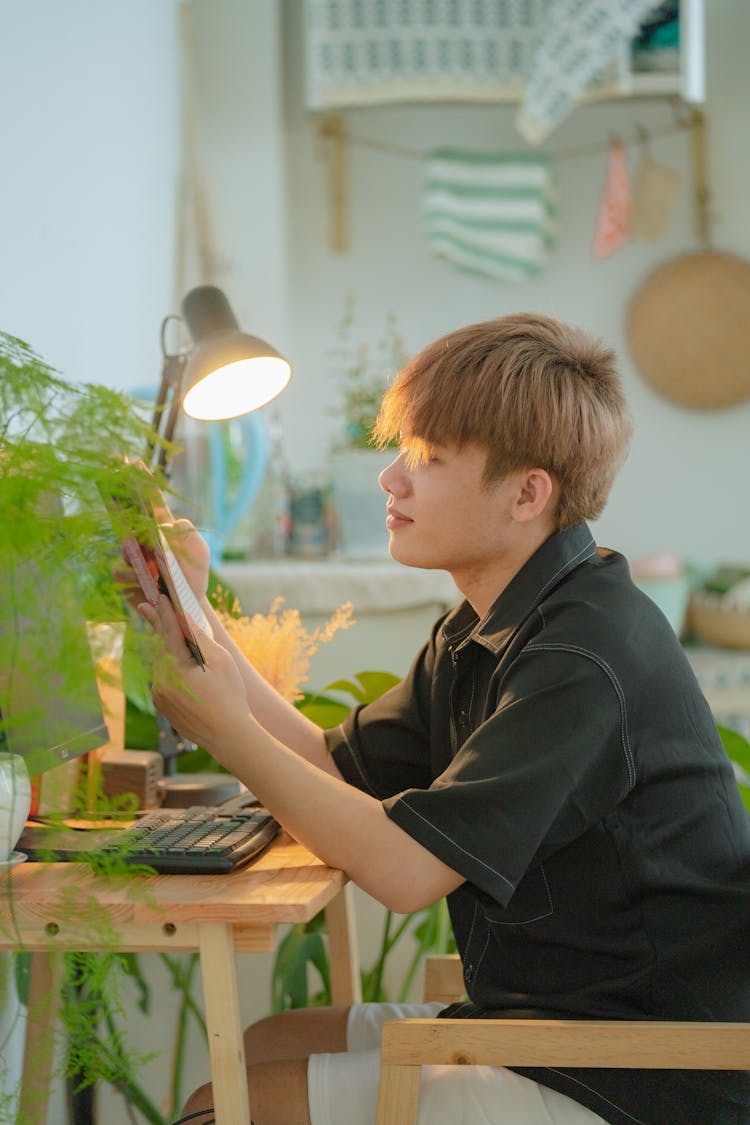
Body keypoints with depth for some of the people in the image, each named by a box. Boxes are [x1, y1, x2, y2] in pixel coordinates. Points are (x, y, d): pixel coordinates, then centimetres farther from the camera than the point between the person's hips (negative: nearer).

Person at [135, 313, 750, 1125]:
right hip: (531, 1023, 9)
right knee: (256, 1049, 11)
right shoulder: (483, 632, 9)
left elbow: (406, 867, -25)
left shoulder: (587, 655, -23)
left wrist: (225, 727, -17)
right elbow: (338, 771, 8)